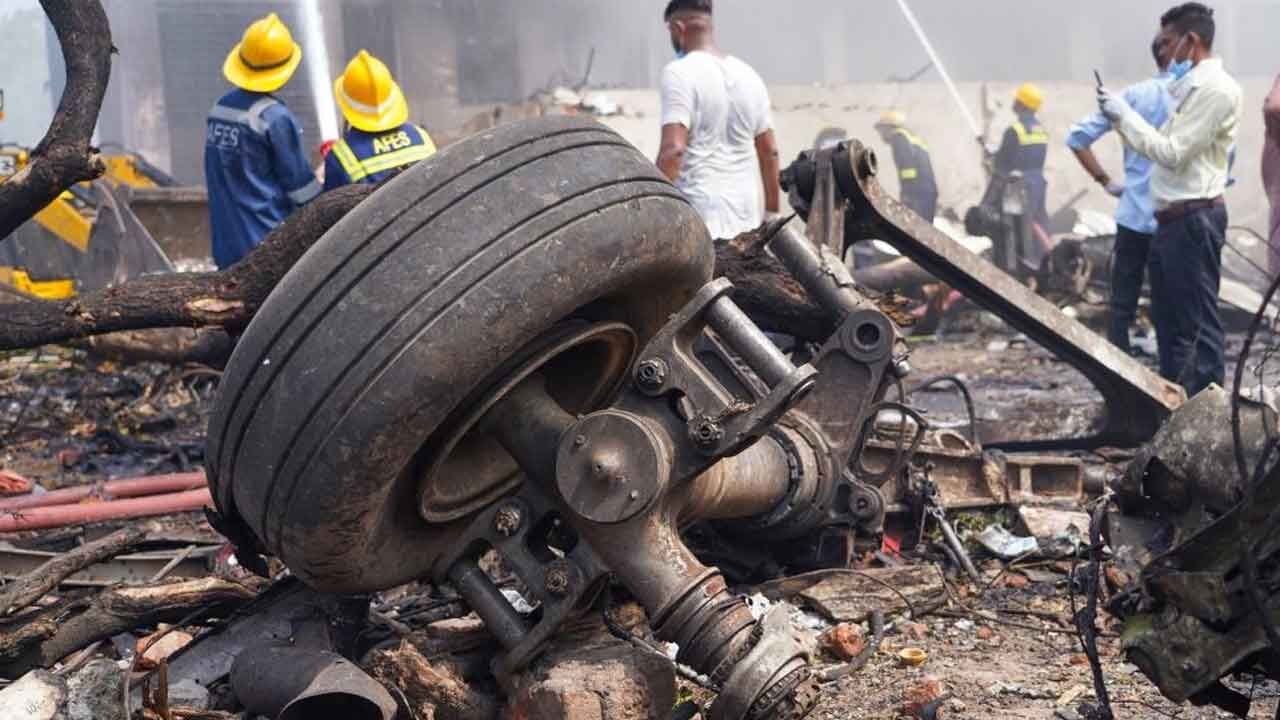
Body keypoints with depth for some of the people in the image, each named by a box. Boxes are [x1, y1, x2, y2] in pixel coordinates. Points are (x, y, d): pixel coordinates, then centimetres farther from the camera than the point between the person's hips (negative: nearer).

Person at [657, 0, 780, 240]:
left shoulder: (680, 72, -9)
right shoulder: (749, 75, 12)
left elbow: (673, 149, -18)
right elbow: (769, 151, 16)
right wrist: (773, 210, 24)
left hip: (699, 210, -7)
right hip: (747, 214, 7)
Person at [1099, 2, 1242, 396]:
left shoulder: (1215, 88, -14)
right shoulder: (1191, 86, 17)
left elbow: (1173, 153, -18)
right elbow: (1169, 149, 16)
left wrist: (1126, 115, -12)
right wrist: (1120, 117, 7)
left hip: (1194, 219, -10)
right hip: (1172, 218, 10)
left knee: (1198, 322, -6)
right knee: (1168, 315, 17)